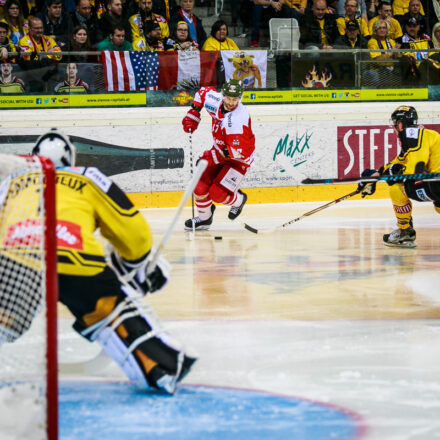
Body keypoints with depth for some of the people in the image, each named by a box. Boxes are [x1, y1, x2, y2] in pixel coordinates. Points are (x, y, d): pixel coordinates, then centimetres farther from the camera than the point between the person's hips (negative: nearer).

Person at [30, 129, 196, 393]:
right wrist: (145, 263, 46)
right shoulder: (87, 178, 28)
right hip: (71, 261, -1)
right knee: (117, 311, 16)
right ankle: (164, 368, 6)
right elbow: (132, 230, 27)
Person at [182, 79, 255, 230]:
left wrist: (214, 156, -30)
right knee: (200, 187, -4)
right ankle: (204, 218, 21)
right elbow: (203, 92, 13)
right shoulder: (216, 101, -12)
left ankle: (239, 200, 18)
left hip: (238, 160, -7)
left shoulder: (239, 118, -33)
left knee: (218, 194, -16)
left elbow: (239, 150, -35)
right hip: (219, 153, 7)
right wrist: (193, 114, 7)